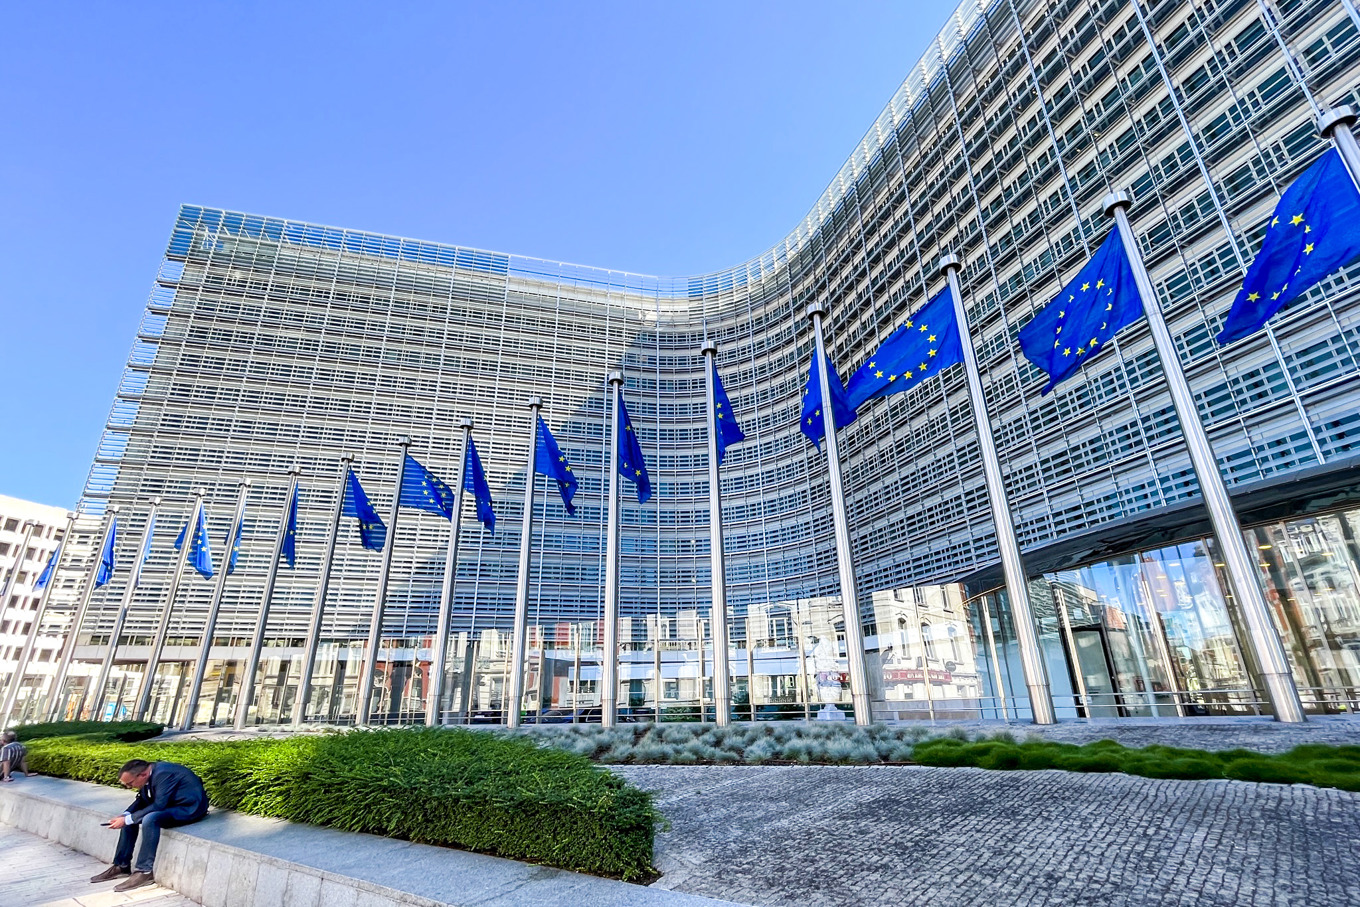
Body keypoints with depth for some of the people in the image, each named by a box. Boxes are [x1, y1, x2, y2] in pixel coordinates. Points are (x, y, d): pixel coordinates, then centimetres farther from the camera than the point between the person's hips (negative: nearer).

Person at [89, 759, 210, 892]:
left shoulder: (164, 774, -27)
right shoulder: (149, 774, 0)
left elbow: (158, 805, -27)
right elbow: (142, 800, 11)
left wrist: (127, 820, -19)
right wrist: (125, 815, -6)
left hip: (189, 807, -10)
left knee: (150, 819, -30)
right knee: (129, 818, 6)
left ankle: (144, 872, -19)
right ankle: (121, 866, 17)